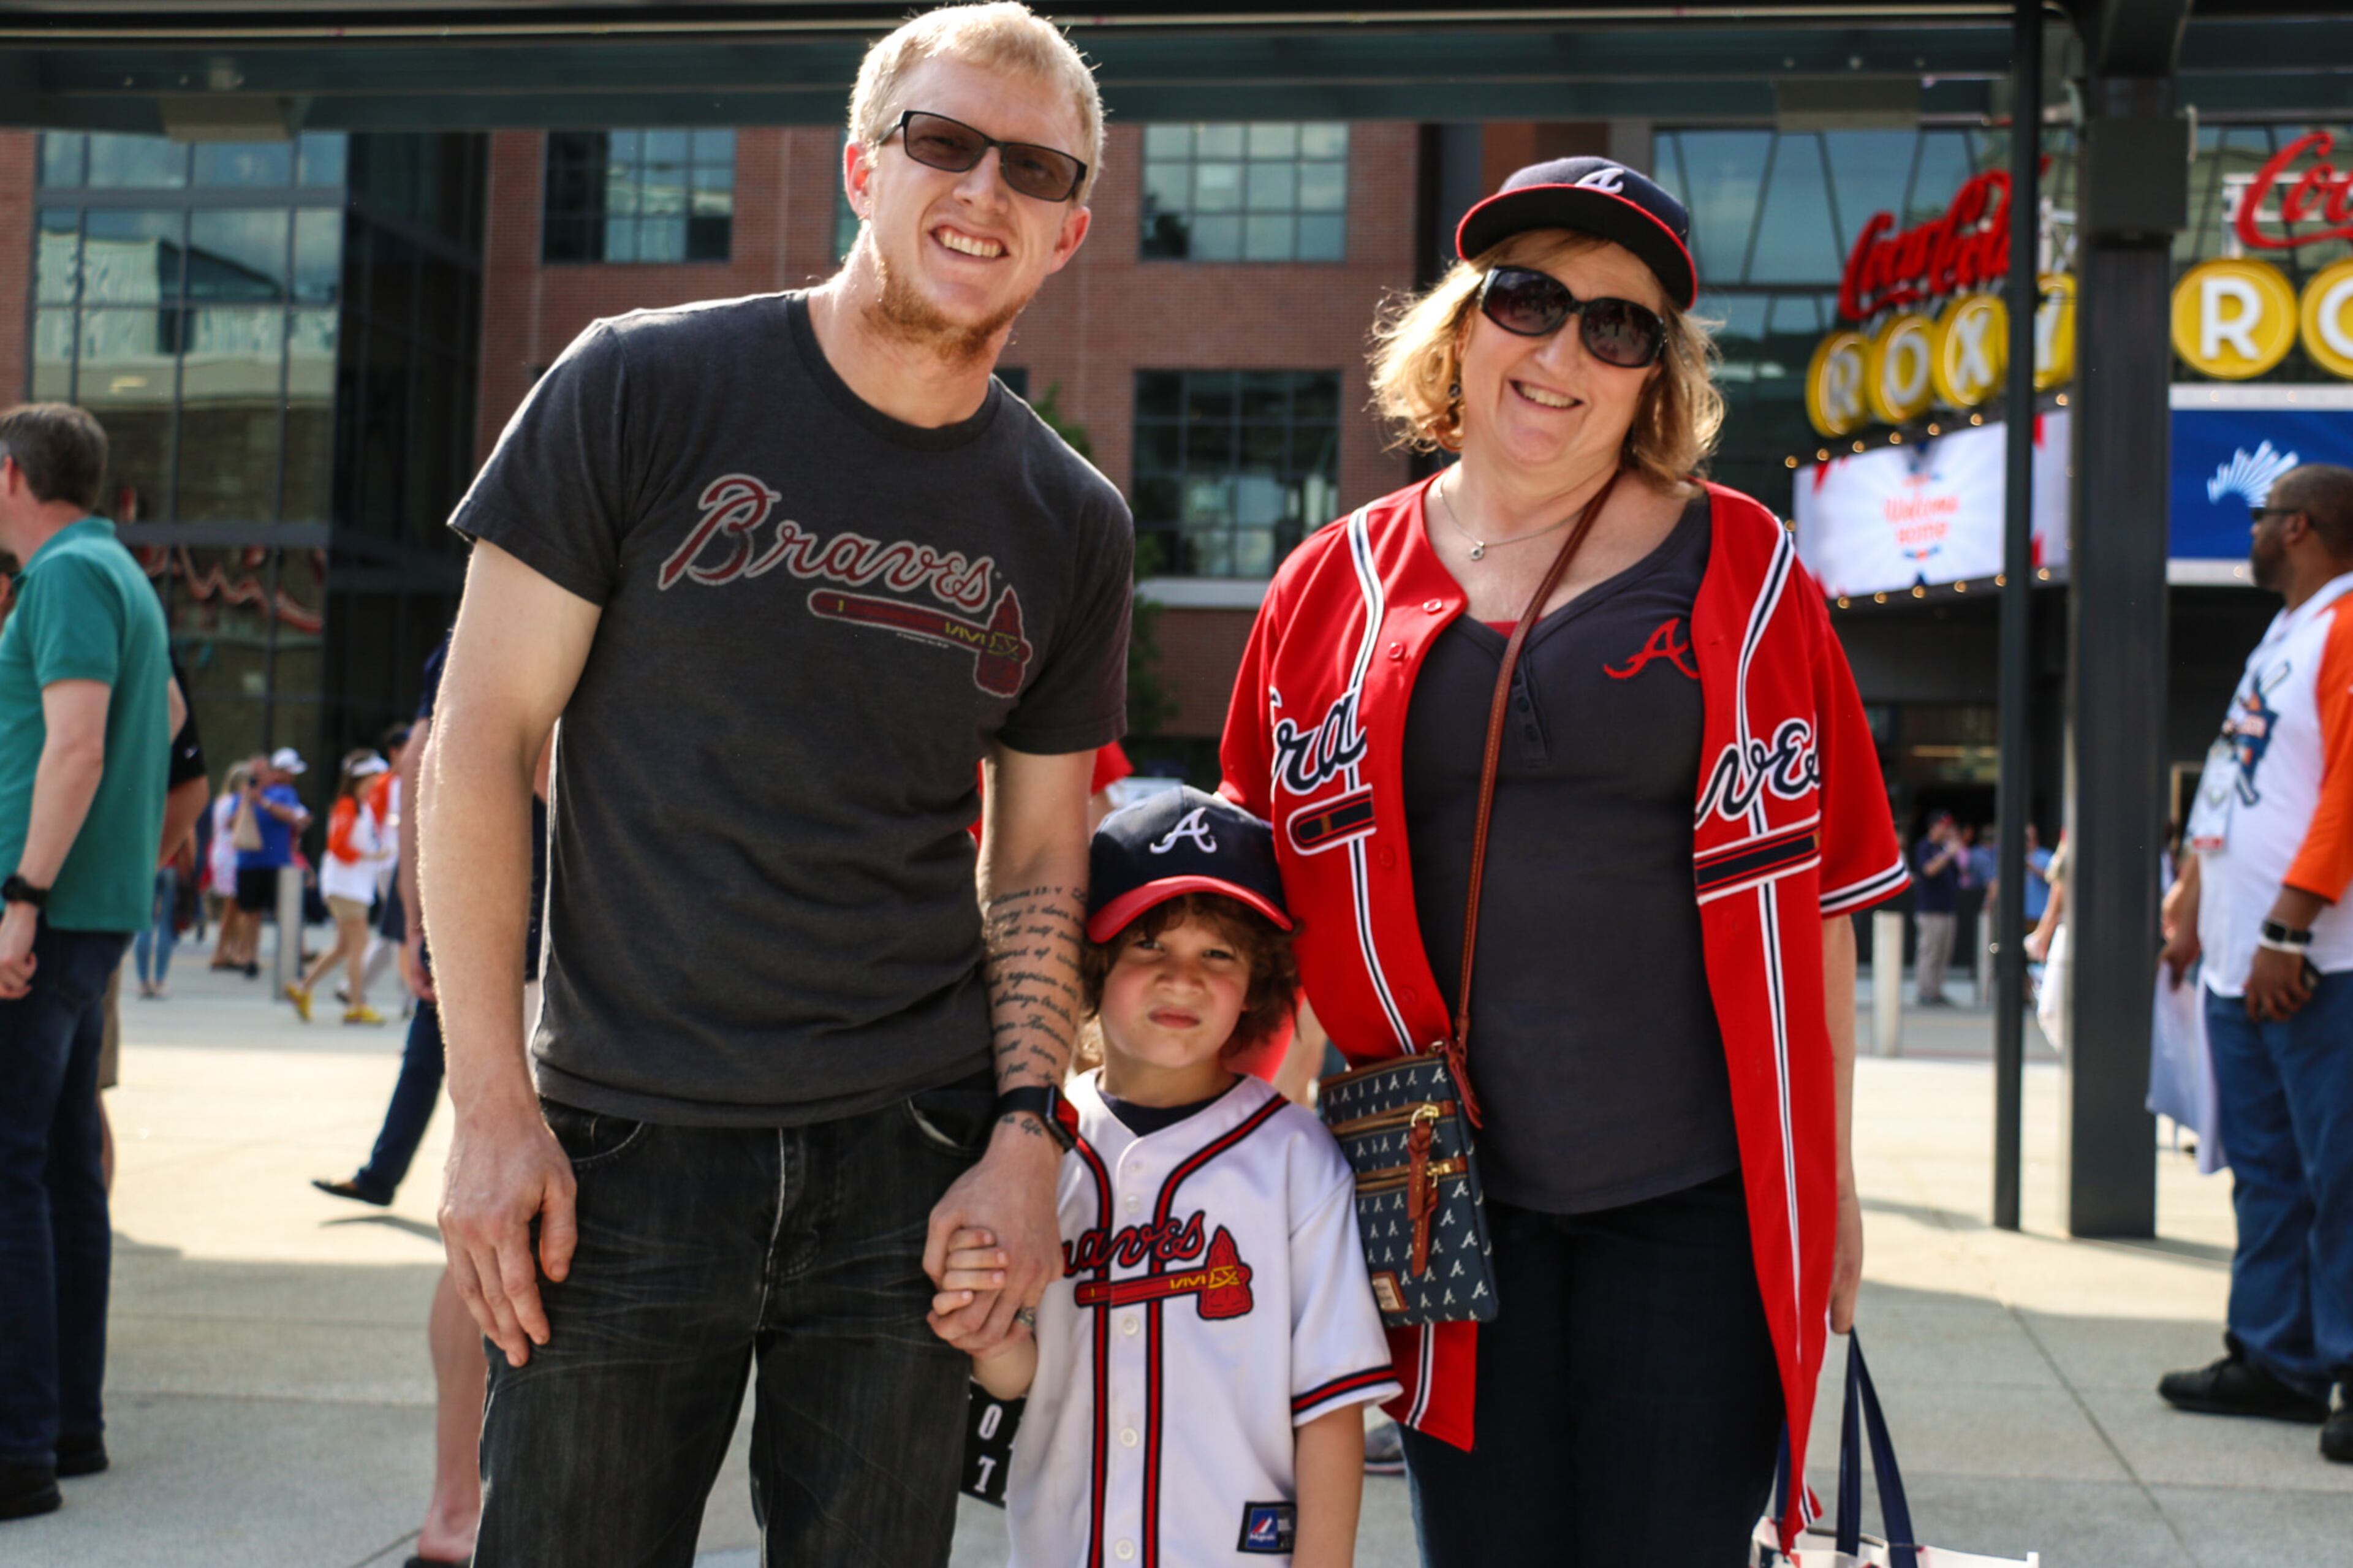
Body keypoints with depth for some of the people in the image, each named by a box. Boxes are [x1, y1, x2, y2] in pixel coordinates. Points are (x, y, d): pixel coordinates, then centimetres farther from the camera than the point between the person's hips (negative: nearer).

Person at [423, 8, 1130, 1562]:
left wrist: (1026, 1137, -2)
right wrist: (494, 1105, -8)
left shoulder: (1073, 526, 6)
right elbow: (484, 742, -3)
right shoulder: (643, 389, -3)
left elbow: (1041, 863, 11)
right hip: (627, 1141, -2)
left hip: (909, 1158, 3)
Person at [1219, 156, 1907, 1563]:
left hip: (1699, 1198, -1)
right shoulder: (1339, 587, 6)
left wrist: (1830, 1171, 4)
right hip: (1444, 1197, 2)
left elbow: (1813, 890, 3)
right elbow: (1276, 883, 11)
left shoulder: (1740, 573, 2)